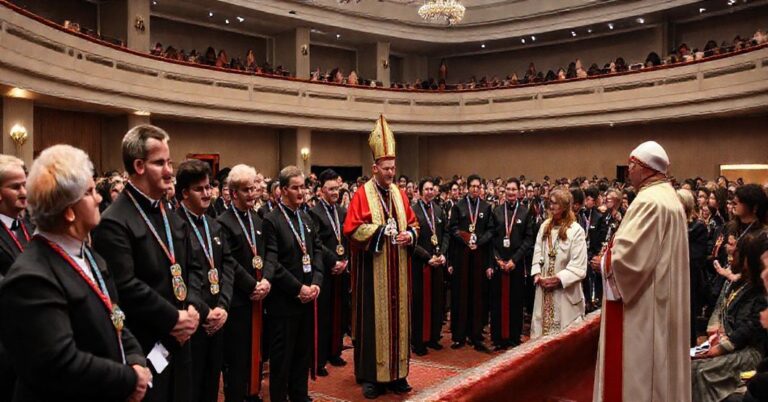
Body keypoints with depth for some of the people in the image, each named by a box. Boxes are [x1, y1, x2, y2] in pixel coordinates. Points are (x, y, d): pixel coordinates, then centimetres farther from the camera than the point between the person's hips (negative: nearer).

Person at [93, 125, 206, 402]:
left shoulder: (171, 217, 12)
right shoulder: (114, 222, -16)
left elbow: (192, 267, 14)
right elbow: (125, 286, -23)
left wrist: (194, 307, -4)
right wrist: (174, 318, -17)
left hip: (179, 340, 8)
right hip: (142, 347, -8)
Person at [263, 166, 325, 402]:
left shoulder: (306, 219, 12)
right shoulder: (271, 220, -11)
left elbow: (317, 251, 10)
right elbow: (271, 263, -16)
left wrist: (316, 283, -5)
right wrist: (298, 288, -16)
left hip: (308, 297, 6)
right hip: (284, 300, -6)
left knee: (304, 351, 15)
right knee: (282, 355, 6)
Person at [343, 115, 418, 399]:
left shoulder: (399, 193, 11)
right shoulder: (363, 194, -6)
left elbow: (413, 223, 15)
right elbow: (352, 229, -12)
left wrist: (409, 234, -6)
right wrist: (381, 231, -17)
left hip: (398, 270, 5)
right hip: (373, 270, -5)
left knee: (397, 317, 10)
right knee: (373, 320, 0)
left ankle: (397, 373, 20)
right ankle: (371, 376, 10)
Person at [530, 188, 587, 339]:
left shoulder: (576, 230, -11)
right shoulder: (545, 226, 6)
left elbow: (578, 265, -13)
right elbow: (538, 252, 8)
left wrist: (559, 279, -17)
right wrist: (537, 274, -6)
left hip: (565, 289, -5)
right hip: (544, 286, 5)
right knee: (543, 326, 12)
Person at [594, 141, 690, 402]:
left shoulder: (649, 201, -21)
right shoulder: (669, 196, 12)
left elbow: (628, 253, -27)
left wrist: (607, 259, -7)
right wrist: (615, 251, 11)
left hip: (642, 304, -10)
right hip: (662, 298, 10)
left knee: (636, 366, 0)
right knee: (656, 363, 18)